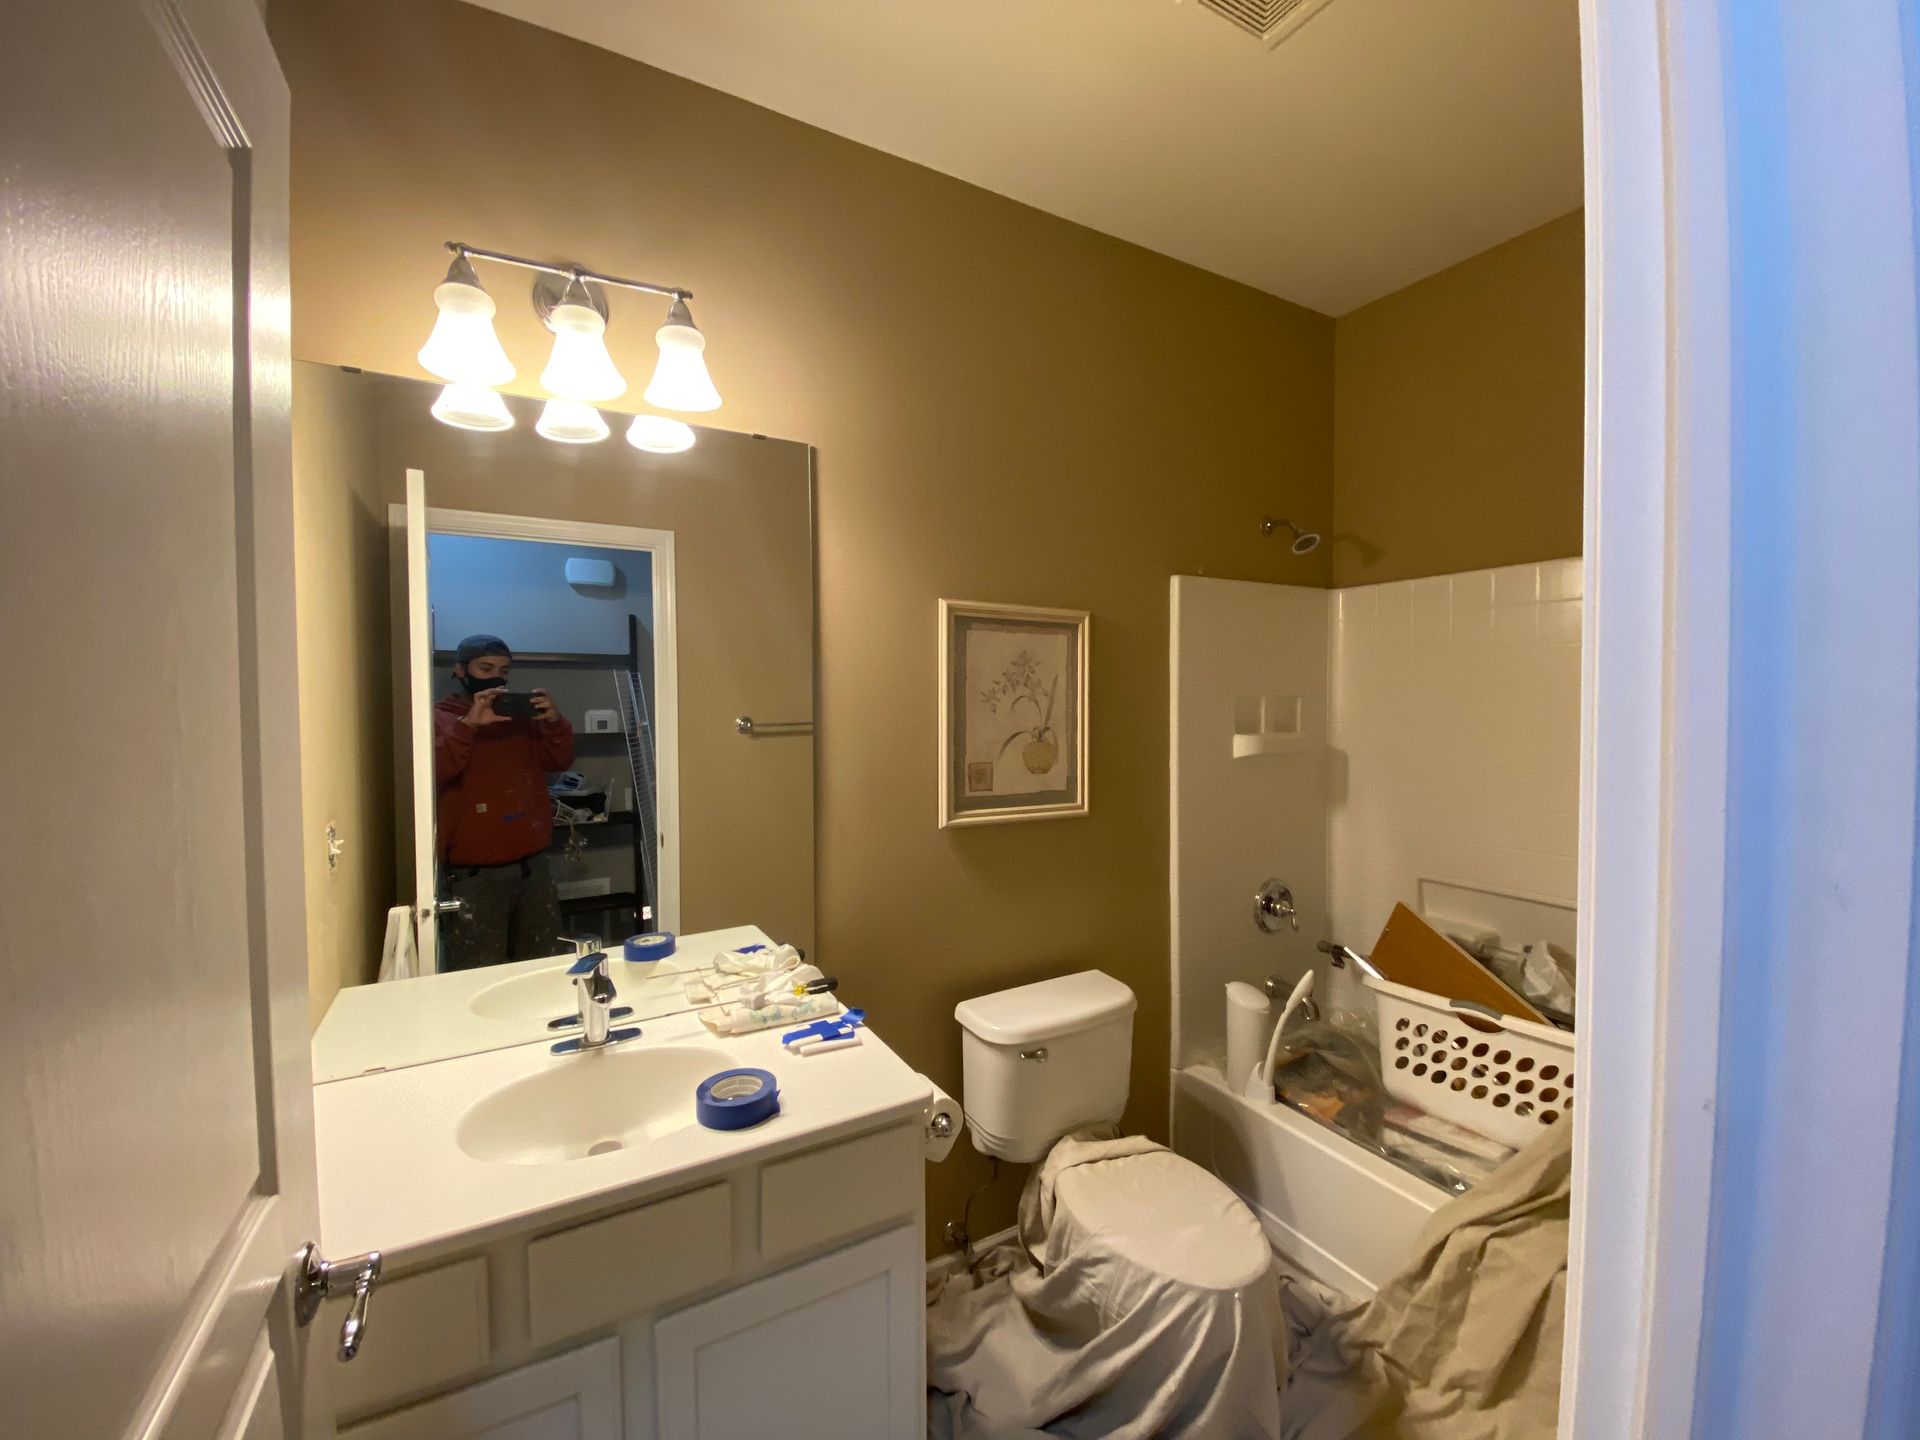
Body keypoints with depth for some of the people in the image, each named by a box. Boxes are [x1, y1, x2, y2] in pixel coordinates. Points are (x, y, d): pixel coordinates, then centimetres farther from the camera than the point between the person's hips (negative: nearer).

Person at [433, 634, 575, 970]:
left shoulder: (522, 715, 11)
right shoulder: (439, 718, 0)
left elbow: (560, 760, 5)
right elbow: (433, 771, -16)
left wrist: (555, 722, -13)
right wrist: (469, 724, -27)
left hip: (532, 864, 4)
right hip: (473, 873, -4)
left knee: (547, 968, 13)